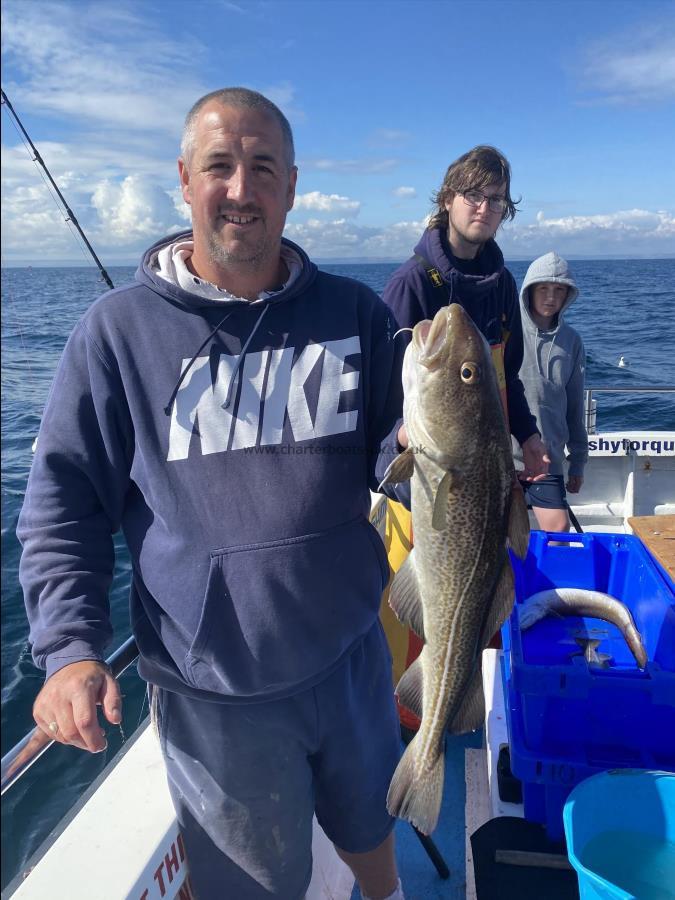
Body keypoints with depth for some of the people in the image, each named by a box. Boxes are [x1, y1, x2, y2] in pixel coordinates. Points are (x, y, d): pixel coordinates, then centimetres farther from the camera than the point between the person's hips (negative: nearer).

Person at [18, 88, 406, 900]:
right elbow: (63, 503, -4)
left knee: (368, 825, 29)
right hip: (212, 692, -2)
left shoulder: (355, 313, -2)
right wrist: (70, 647, -13)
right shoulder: (119, 329, -9)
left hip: (352, 658, 3)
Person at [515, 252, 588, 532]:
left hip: (548, 458, 3)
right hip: (502, 453, -3)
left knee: (559, 529, -1)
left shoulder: (571, 340, 8)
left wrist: (578, 460, 15)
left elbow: (574, 404, 14)